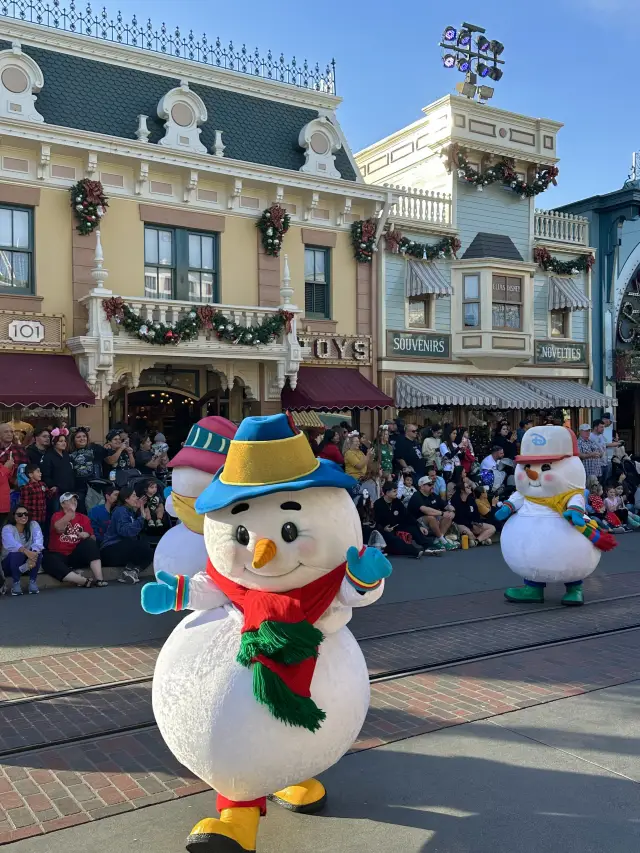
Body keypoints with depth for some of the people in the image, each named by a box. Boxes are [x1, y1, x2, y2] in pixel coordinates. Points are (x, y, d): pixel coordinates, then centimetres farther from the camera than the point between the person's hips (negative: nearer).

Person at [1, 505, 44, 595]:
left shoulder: (34, 525, -8)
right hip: (10, 563, -2)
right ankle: (16, 582, -16)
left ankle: (33, 581, -15)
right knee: (16, 553, -34)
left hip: (29, 563, 2)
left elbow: (38, 541, -26)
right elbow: (11, 543, -37)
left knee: (36, 552, -29)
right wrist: (26, 551, -56)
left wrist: (33, 553, -47)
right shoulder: (7, 528, -15)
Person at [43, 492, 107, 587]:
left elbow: (93, 538, 7)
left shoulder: (83, 518, 7)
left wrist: (87, 535, -16)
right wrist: (71, 512, -33)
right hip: (58, 555, -3)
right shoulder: (57, 516, -3)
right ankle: (84, 581, -39)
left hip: (76, 555, 3)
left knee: (91, 543, -22)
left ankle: (99, 579, -30)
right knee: (50, 563, -34)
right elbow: (59, 528, -26)